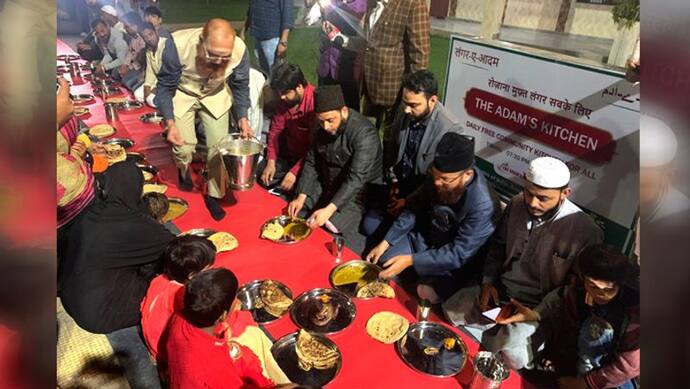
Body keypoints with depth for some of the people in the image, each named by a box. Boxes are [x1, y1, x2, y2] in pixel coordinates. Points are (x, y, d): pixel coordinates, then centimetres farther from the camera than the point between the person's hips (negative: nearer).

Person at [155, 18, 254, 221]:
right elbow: (165, 87, -20)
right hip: (182, 94, -1)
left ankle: (213, 195, 19)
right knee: (184, 146, -5)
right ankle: (184, 171, 34)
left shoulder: (240, 50, -30)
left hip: (215, 96, 2)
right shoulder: (178, 45, -36)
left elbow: (240, 86, -8)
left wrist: (242, 118, -17)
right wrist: (170, 123, -30)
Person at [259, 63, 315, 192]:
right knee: (262, 181, -3)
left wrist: (295, 172, -25)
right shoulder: (285, 101, -1)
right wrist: (271, 162, -6)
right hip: (288, 156, 7)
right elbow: (275, 130, 5)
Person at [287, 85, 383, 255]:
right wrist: (301, 196, -11)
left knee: (332, 229, -27)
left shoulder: (365, 133, -26)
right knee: (293, 212, -1)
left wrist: (329, 209, -39)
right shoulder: (322, 129, -2)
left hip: (359, 189, -7)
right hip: (327, 184, 7)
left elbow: (356, 178, -32)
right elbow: (311, 163, 1)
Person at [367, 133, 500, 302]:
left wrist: (410, 260, -35)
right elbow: (414, 208, -5)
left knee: (425, 294, -24)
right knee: (384, 258, -4)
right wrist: (385, 242, -10)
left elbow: (459, 254, -31)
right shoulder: (438, 177, -18)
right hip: (425, 236, 6)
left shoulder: (483, 205, -36)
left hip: (455, 261, -5)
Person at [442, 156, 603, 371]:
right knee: (449, 311, -5)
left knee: (510, 355, -27)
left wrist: (534, 313, -21)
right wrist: (488, 282, -3)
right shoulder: (517, 204, -5)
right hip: (499, 289, 6)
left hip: (539, 306, -5)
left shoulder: (584, 230, -20)